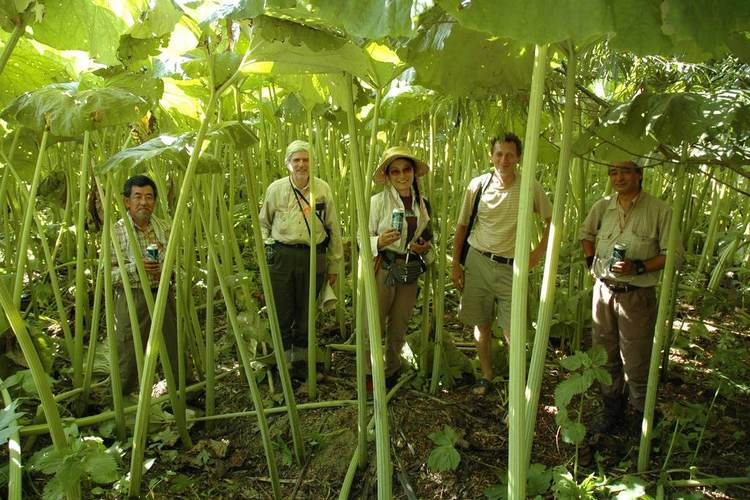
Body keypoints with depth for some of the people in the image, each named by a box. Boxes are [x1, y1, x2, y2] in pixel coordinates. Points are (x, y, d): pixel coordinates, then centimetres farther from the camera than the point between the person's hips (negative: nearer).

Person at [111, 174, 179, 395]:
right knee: (129, 358, 6)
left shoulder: (165, 228, 3)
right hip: (132, 300, -4)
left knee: (176, 350, 15)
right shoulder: (116, 232, -9)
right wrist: (134, 268, -24)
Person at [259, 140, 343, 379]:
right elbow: (263, 222, 16)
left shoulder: (322, 188, 2)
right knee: (282, 311, 3)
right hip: (281, 255, 0)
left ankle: (301, 358, 28)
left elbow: (333, 229, 7)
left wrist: (334, 264, 7)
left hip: (313, 257, 0)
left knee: (306, 312, 10)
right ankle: (284, 359, 20)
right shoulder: (276, 188, 2)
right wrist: (266, 245, 2)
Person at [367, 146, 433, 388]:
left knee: (399, 326, 15)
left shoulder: (423, 203, 6)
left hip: (410, 273, 4)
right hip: (383, 269, -4)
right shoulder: (378, 201, -9)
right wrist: (380, 241, -28)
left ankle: (392, 370, 35)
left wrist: (424, 247, -2)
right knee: (375, 325, 1)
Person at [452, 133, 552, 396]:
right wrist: (456, 264, 4)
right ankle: (486, 375, 29)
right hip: (477, 262, 2)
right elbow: (462, 226, 5)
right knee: (481, 323, 12)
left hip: (511, 267, -2)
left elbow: (552, 220, 7)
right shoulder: (478, 185, -3)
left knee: (512, 332, -3)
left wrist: (538, 252, -3)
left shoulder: (530, 187, -6)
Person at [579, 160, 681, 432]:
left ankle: (644, 417, 24)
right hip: (603, 290, 5)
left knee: (636, 362, 2)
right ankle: (611, 410, 35)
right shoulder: (603, 206, 3)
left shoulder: (659, 210, -10)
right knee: (606, 356, 16)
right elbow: (585, 233, 21)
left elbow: (673, 254, -8)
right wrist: (591, 261, 7)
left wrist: (638, 267, -20)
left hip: (637, 295, -4)